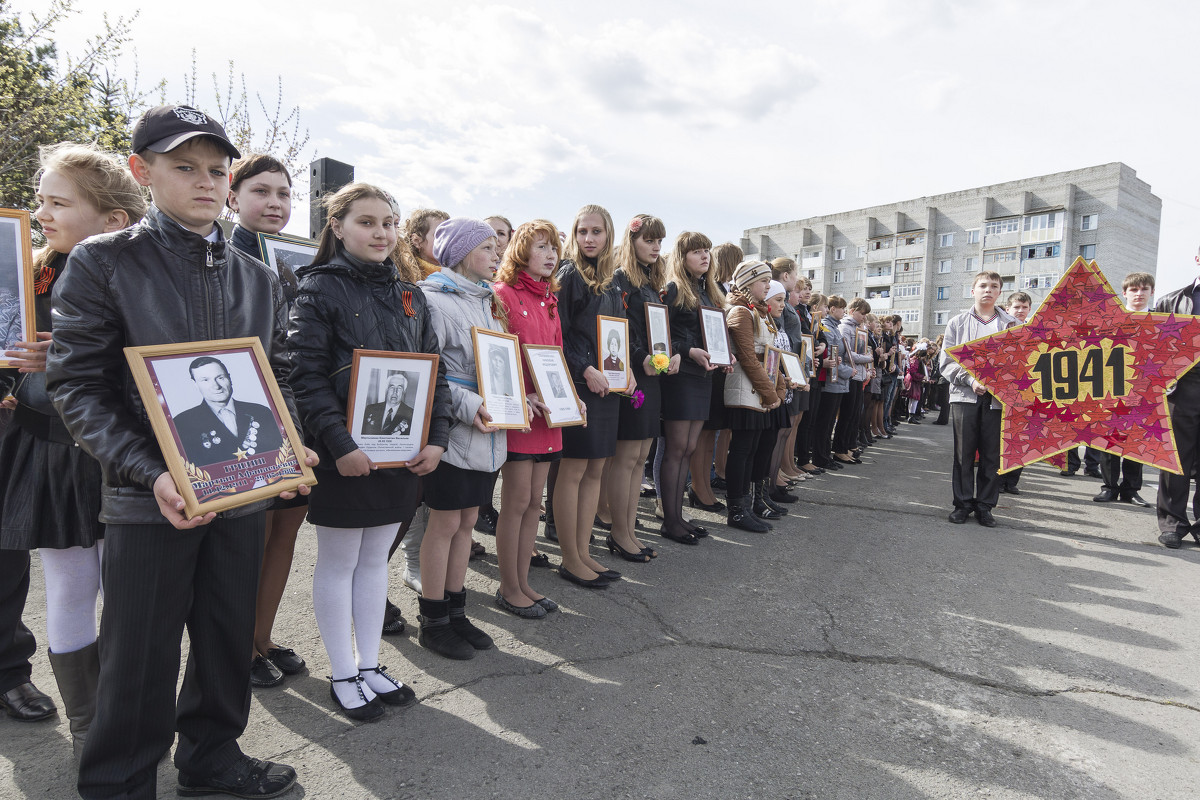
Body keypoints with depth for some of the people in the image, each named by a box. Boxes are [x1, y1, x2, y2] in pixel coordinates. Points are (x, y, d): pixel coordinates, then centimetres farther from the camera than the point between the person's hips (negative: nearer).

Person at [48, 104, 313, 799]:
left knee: (229, 636, 17)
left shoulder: (259, 279, 10)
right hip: (149, 498, -4)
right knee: (142, 657, 7)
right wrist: (152, 473, -20)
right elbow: (78, 387, -8)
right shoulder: (102, 262, -3)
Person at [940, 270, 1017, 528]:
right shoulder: (958, 323, 10)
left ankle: (985, 506, 14)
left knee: (992, 454, 3)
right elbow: (946, 362, 4)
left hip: (999, 397, 1)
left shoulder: (1012, 324, 11)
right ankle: (962, 504, 13)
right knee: (963, 452, 2)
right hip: (965, 394, 0)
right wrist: (970, 379, -12)